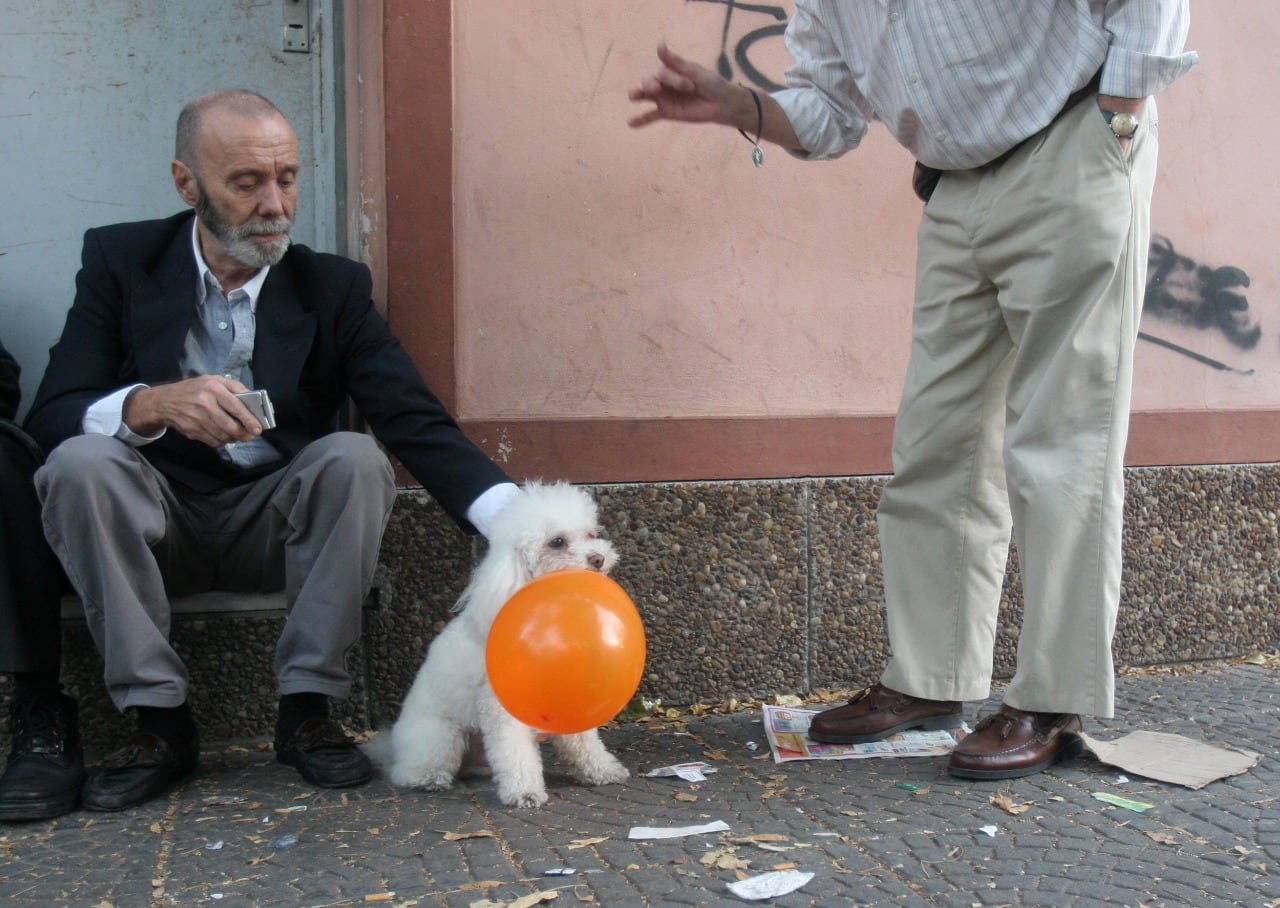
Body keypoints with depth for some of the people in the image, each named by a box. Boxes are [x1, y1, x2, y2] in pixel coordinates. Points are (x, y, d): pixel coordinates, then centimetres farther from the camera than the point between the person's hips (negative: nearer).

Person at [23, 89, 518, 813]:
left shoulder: (335, 287, -2)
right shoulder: (119, 260, -1)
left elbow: (418, 422, -14)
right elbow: (51, 416, -10)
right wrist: (153, 405, -34)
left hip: (278, 527, 0)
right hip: (156, 522, 0)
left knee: (357, 457, -27)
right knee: (80, 461, -28)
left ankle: (308, 711, -19)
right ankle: (162, 721, -19)